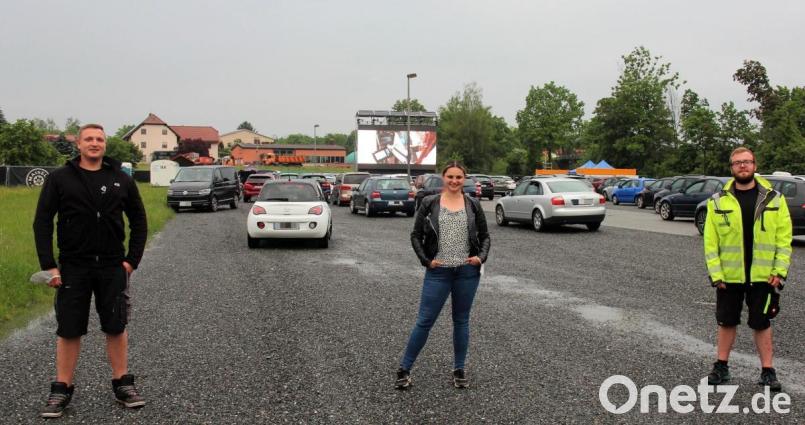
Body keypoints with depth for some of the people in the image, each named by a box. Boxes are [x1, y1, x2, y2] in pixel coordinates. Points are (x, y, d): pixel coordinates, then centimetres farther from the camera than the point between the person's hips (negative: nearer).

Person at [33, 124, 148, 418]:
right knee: (69, 330, 5)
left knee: (116, 327, 7)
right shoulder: (60, 179, 0)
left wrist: (132, 259, 0)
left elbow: (139, 222, 9)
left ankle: (122, 385, 19)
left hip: (113, 268, 1)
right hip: (73, 268, -1)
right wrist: (48, 266, -9)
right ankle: (61, 390, 17)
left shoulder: (121, 180, 4)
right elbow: (42, 222, -2)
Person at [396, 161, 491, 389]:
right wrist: (426, 260, -8)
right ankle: (404, 369, 12)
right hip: (438, 272, -2)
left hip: (467, 271, 2)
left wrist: (481, 257, -6)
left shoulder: (473, 205, 5)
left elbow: (485, 236, 10)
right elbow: (416, 235, 2)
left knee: (461, 320, 12)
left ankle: (459, 370, 24)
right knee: (425, 320, 0)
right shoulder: (429, 203, 0)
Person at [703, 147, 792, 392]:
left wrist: (780, 271, -8)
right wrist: (716, 274, -9)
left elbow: (784, 238, -1)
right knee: (726, 323, 12)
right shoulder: (718, 201, -2)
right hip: (729, 277, 1)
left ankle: (767, 371, 20)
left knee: (762, 324, 9)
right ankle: (721, 367, 25)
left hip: (763, 277, 0)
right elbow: (710, 241, -3)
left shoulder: (774, 199, -1)